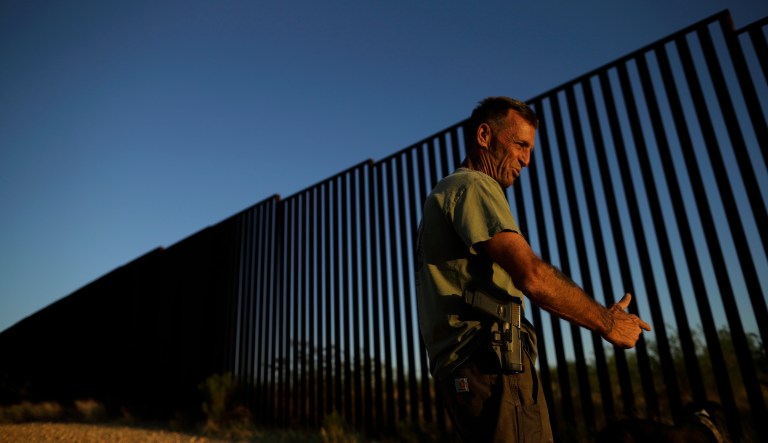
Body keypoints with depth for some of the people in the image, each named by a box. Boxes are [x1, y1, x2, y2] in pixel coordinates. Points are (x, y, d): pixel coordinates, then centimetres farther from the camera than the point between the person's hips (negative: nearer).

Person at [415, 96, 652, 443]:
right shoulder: (473, 184, -6)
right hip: (490, 365, -10)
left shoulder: (447, 192, 26)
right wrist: (607, 322, -5)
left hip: (465, 368, 10)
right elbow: (533, 276, -19)